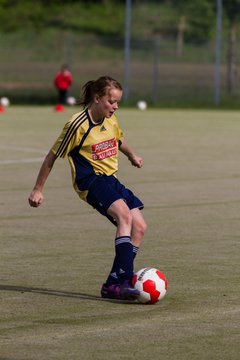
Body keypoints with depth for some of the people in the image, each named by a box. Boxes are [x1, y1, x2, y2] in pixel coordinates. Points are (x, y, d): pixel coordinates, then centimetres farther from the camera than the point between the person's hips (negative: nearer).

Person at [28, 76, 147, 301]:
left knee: (139, 226, -8)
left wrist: (132, 156, 48)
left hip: (110, 179, 8)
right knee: (124, 213, -32)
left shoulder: (111, 120, 6)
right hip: (90, 181, -8)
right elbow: (52, 157, -6)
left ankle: (114, 284, -6)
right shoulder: (78, 125, -15)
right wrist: (37, 189, -1)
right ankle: (121, 280, -40)